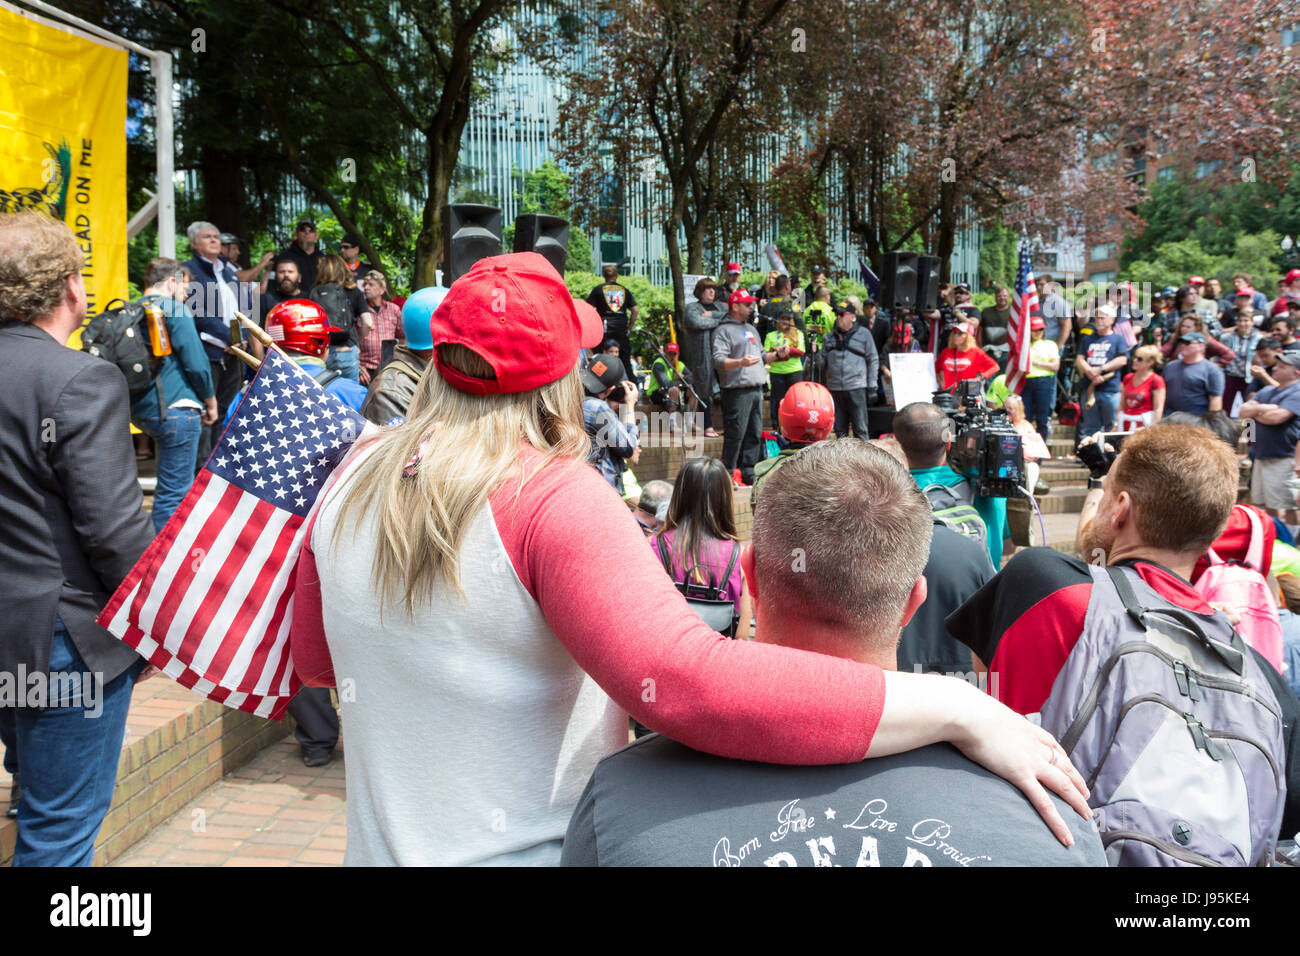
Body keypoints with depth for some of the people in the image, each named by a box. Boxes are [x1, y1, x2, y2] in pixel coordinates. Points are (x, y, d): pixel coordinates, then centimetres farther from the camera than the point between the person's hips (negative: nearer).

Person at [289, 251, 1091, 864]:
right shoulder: (553, 497, -26)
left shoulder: (356, 478, -5)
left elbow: (314, 658, 10)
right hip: (530, 849, -6)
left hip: (381, 845, 6)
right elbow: (689, 683, -40)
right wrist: (958, 710, -37)